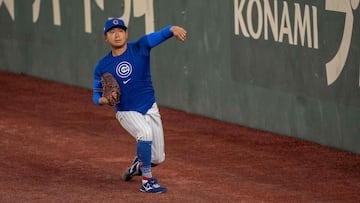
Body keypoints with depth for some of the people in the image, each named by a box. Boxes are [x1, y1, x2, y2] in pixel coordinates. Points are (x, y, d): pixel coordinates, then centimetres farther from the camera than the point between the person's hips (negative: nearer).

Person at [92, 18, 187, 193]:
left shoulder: (140, 47, -8)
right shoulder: (101, 67, -5)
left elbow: (160, 35, -26)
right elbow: (97, 95, 5)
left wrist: (173, 29, -49)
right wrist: (103, 100, -20)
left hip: (150, 109, 2)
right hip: (126, 112, -2)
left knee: (157, 158, 8)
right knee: (145, 132, -34)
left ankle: (137, 164, 45)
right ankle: (146, 181, -22)